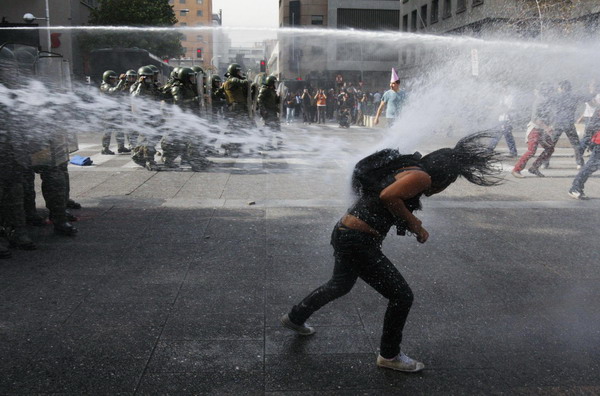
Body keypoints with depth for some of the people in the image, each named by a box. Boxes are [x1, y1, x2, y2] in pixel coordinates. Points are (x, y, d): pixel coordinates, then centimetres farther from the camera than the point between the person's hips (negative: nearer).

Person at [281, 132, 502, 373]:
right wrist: (414, 223, -15)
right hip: (358, 242, -10)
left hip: (343, 234, 10)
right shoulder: (422, 176, -13)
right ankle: (389, 355, 21)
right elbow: (388, 196, -27)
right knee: (402, 296, 3)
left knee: (341, 285, 33)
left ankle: (295, 318, 50)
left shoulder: (406, 169, 15)